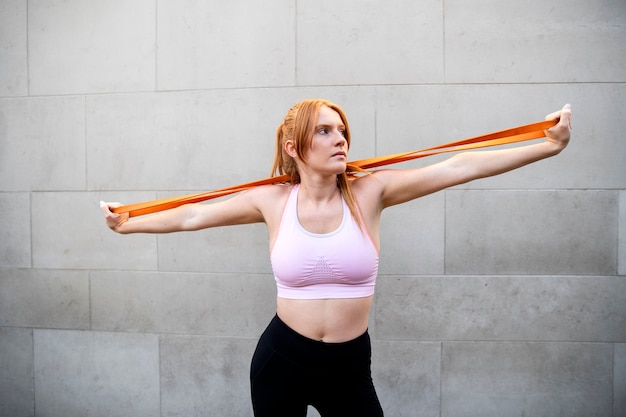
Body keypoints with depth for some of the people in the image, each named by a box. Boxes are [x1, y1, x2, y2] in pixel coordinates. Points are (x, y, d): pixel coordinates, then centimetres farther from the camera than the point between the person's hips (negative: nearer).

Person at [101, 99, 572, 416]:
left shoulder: (369, 192, -9)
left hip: (350, 365, 0)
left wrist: (549, 146, -14)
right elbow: (193, 216, 4)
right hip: (281, 361, 1)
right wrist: (127, 224, 13)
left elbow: (459, 167, -13)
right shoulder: (273, 201, -7)